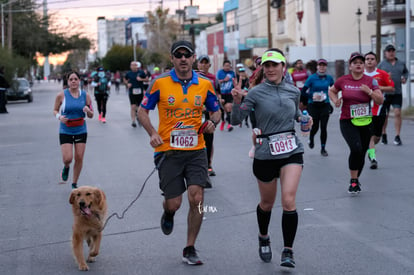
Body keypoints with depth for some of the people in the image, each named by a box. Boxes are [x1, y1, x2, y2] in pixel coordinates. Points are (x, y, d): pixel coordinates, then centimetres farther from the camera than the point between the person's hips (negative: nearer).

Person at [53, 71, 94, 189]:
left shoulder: (85, 95, 0)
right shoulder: (61, 95, -6)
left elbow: (91, 116, 5)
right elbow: (55, 110, 6)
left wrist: (88, 111, -18)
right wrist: (59, 117, -16)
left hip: (81, 131, 2)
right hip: (65, 131, -2)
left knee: (79, 158, 1)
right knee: (68, 158, -12)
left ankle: (74, 183, 19)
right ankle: (66, 167, 26)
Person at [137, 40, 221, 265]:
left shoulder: (205, 85, 3)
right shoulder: (160, 83, -4)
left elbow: (215, 111, 16)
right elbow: (142, 111, 3)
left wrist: (212, 122, -7)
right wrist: (153, 133, -14)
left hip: (196, 150, 2)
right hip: (168, 151, -1)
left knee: (197, 199, -10)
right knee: (173, 203, 0)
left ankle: (190, 249, 7)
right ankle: (168, 214, 41)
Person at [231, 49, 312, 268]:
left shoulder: (293, 91, 5)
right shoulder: (256, 93, -7)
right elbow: (236, 120, -10)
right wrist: (237, 101, -27)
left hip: (292, 151, 2)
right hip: (266, 154, -1)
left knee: (289, 200, -14)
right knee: (267, 203, 14)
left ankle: (288, 251, -6)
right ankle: (263, 238, 43)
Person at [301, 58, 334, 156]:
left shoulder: (329, 78, 3)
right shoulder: (312, 78, -6)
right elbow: (303, 92, -7)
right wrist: (312, 96, -20)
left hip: (325, 105, 2)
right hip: (313, 105, -2)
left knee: (324, 127, -4)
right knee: (315, 126, 1)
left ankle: (323, 148, 9)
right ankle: (311, 139, 36)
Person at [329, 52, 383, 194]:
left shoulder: (370, 81, 0)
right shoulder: (343, 80, -1)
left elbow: (380, 101, -2)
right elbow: (332, 91, 19)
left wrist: (369, 91, -16)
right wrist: (335, 101, -1)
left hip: (365, 123, 2)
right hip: (347, 122, -2)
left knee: (361, 153, 10)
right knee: (356, 149, -23)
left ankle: (356, 180, 32)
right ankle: (353, 180, -8)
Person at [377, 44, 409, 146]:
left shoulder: (401, 63, 9)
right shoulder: (381, 64, 0)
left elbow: (406, 72, 26)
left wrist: (404, 78, 6)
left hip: (397, 93, 2)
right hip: (385, 93, -1)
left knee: (397, 113, -9)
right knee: (384, 115, 6)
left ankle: (397, 137, -6)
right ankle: (383, 135, 24)